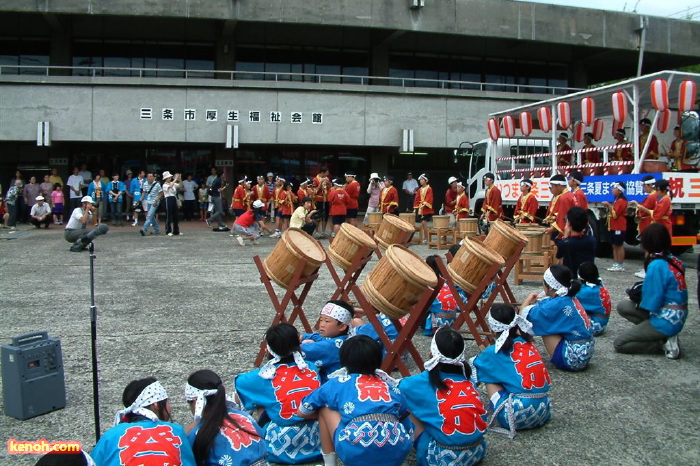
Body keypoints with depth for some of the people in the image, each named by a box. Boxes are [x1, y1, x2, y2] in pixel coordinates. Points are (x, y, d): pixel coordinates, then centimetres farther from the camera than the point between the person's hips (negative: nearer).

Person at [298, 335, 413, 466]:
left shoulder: (338, 382, 21)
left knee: (326, 409, 23)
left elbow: (302, 411, 32)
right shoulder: (391, 386, 26)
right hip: (397, 453, 2)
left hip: (356, 453, -2)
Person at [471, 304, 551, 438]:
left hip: (518, 416, -5)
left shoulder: (495, 353, -5)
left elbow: (472, 367, 10)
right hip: (544, 413, 6)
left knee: (489, 376, 10)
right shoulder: (528, 344, 10)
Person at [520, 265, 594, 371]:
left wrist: (528, 300, 2)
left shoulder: (558, 304, -20)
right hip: (586, 352, 9)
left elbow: (524, 315, -17)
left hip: (572, 359, -9)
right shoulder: (570, 299, 5)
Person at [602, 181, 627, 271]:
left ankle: (620, 265, -1)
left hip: (619, 227, -10)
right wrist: (608, 207, 10)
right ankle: (616, 264, 16)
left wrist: (608, 205, -20)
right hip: (614, 227, 10)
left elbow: (615, 214, -18)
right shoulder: (617, 200, 17)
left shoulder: (621, 201, -13)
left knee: (619, 245, -5)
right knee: (615, 246, 11)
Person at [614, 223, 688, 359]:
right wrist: (643, 290, 5)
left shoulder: (657, 265, -23)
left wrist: (637, 296, -3)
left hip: (666, 321, -8)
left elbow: (651, 304, -21)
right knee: (623, 306, 15)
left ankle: (663, 343, -5)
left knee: (619, 344, 1)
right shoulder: (675, 261, 2)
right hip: (679, 316, 8)